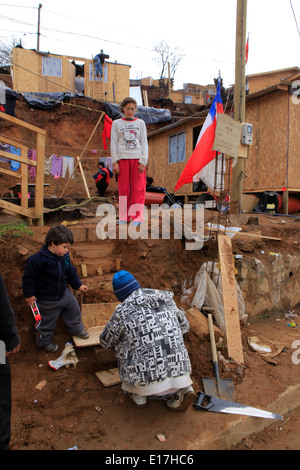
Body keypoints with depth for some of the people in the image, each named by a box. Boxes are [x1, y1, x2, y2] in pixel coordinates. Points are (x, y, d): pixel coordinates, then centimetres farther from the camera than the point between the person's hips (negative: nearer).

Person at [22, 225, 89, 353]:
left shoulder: (64, 257, -7)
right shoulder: (38, 259, -29)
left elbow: (71, 272, 8)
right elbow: (29, 278, -20)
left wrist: (78, 285, 8)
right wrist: (29, 295, -14)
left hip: (63, 292, 6)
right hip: (47, 299, -6)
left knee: (74, 307, 18)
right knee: (47, 320, 11)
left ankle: (76, 329, 44)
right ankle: (44, 341, 38)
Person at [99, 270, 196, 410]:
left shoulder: (122, 311, -3)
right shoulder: (166, 300, 8)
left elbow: (106, 341, 14)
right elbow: (184, 326, 24)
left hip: (148, 381, -3)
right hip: (178, 374, 3)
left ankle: (137, 393, 18)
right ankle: (182, 390, 10)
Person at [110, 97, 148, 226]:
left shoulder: (140, 123, 14)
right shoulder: (116, 123, 12)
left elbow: (144, 143, 9)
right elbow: (113, 143, 8)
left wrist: (143, 161, -3)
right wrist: (115, 161, -3)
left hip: (137, 158, 0)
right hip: (122, 158, 0)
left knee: (138, 188, -6)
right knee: (123, 188, -1)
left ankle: (137, 217, -3)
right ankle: (123, 217, 6)